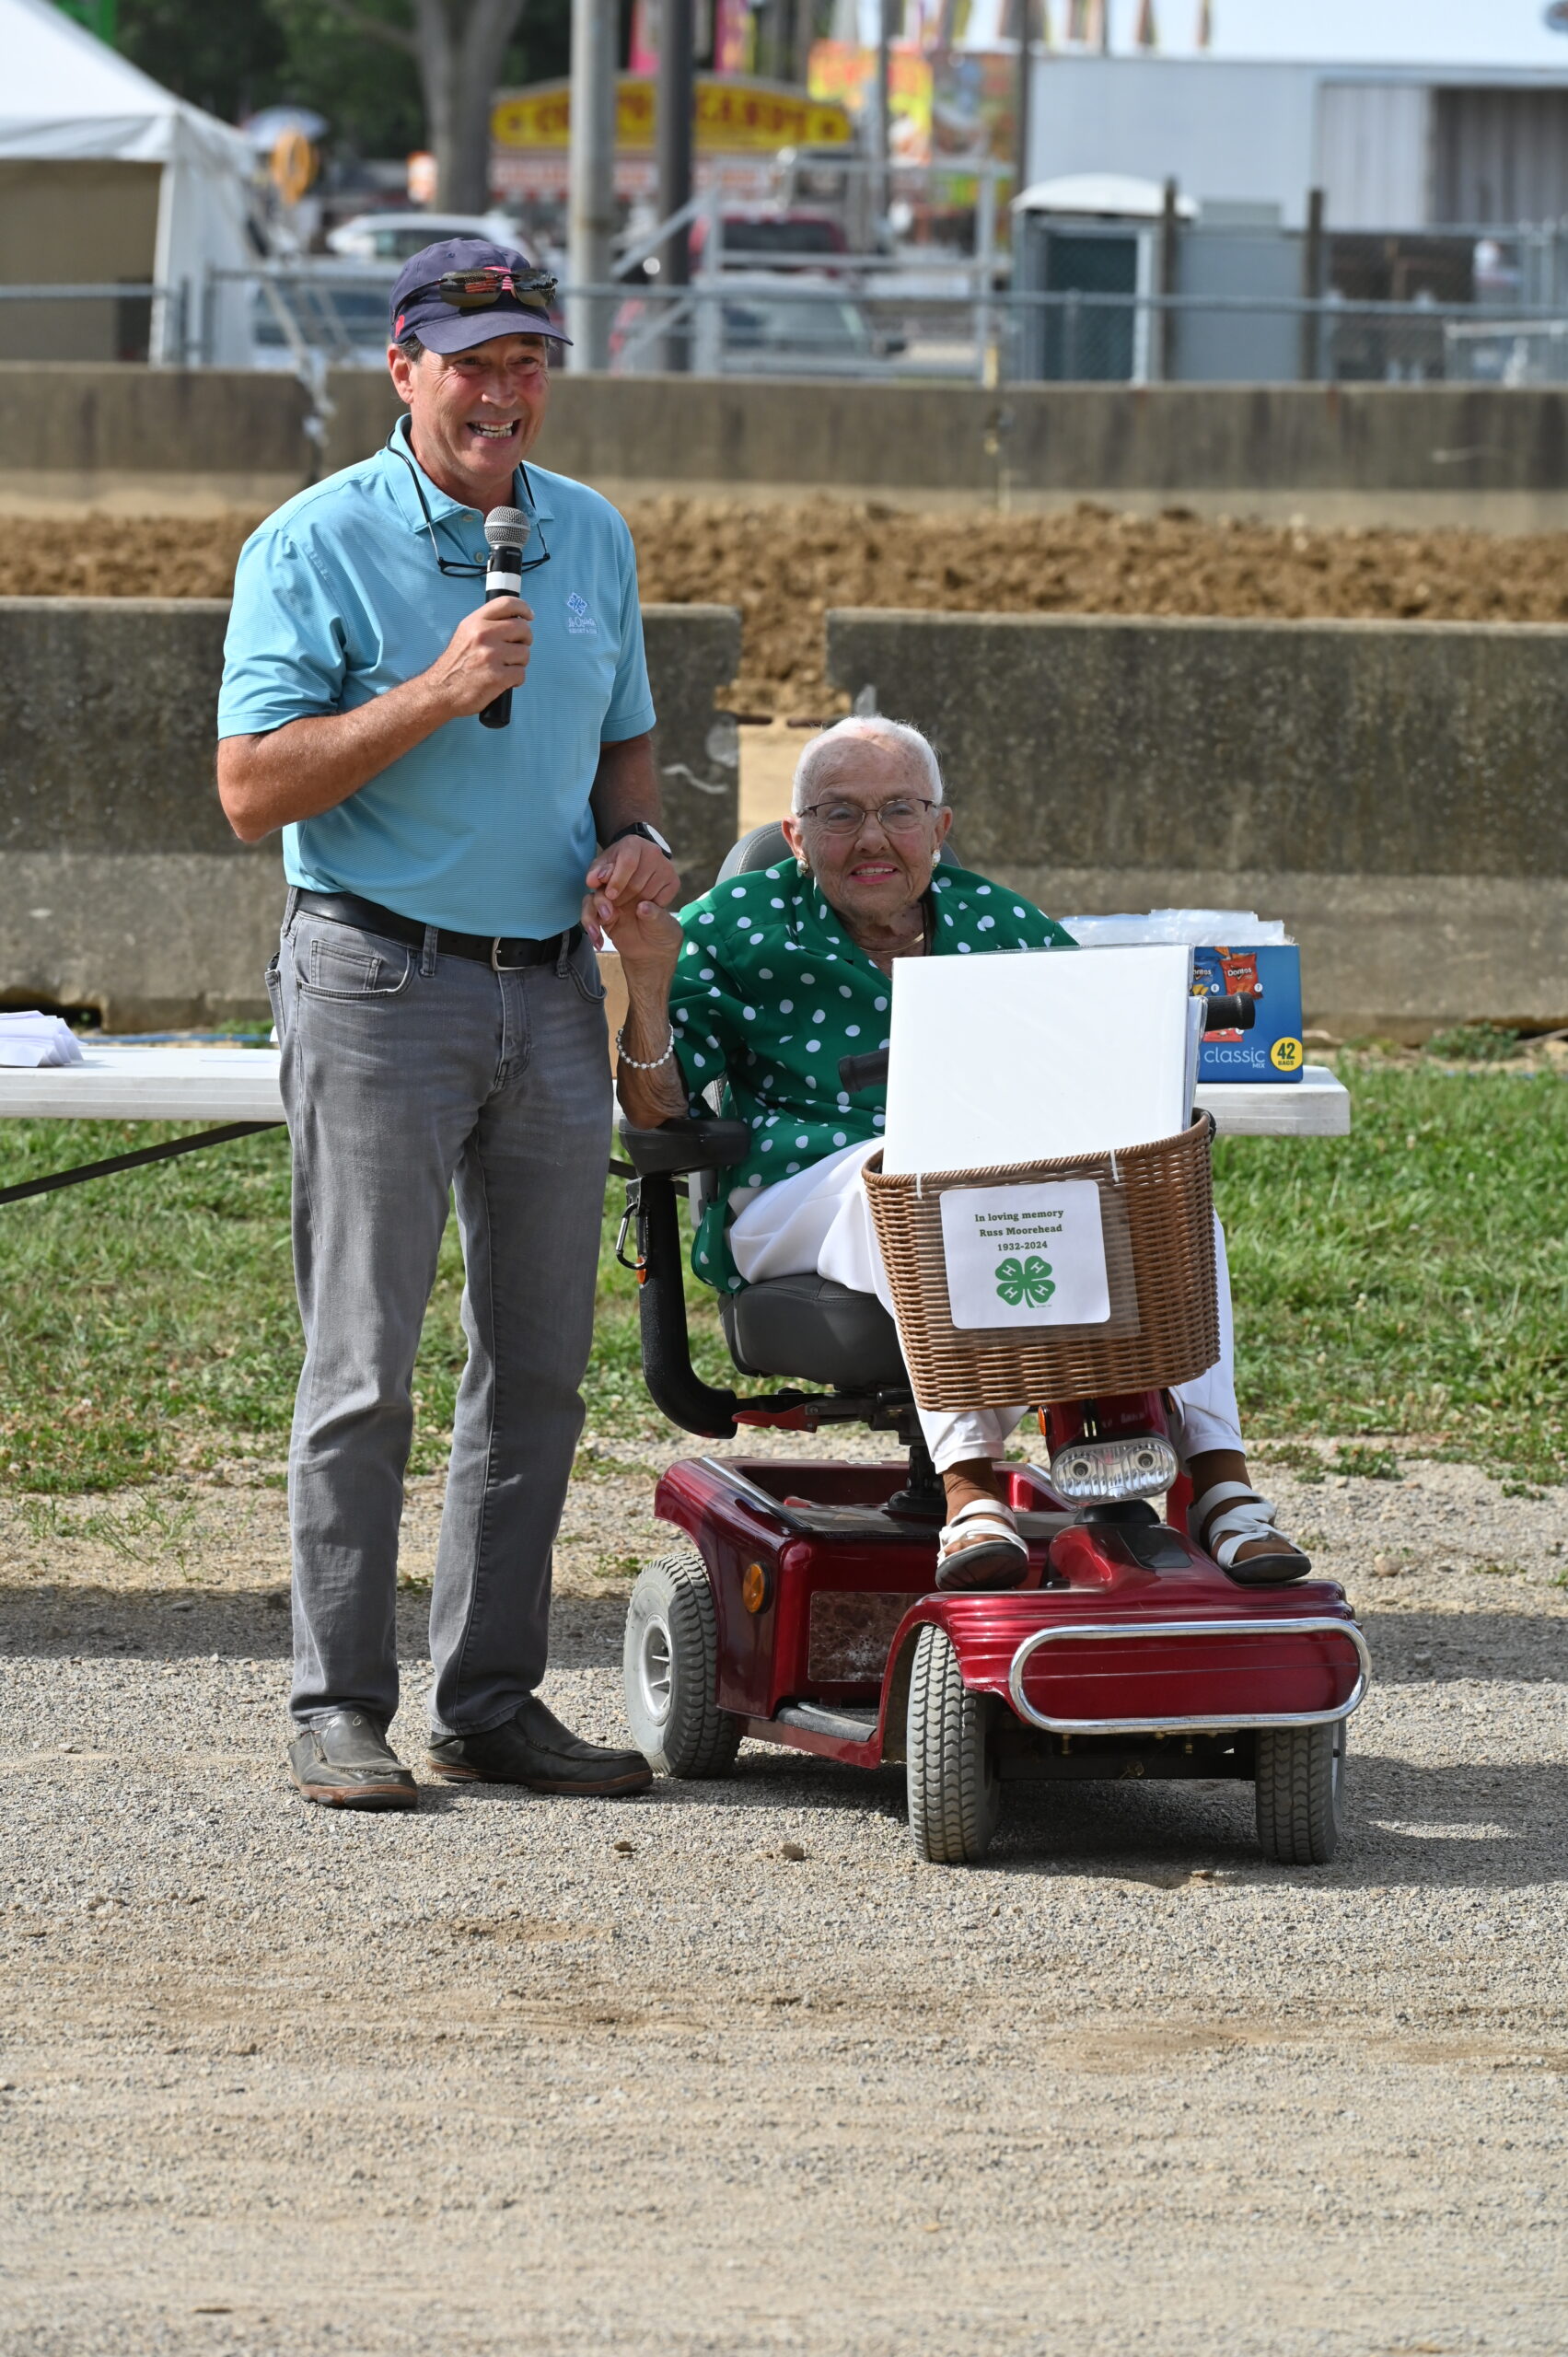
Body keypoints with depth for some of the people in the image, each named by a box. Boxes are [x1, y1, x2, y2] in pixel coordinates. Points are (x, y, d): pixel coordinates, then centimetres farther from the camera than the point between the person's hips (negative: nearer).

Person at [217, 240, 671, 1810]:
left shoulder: (591, 537, 13)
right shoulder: (315, 546, -5)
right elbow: (254, 786, -12)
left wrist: (633, 839, 2)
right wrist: (436, 693, -20)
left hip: (552, 987, 6)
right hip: (379, 982, -6)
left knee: (537, 1367, 7)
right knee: (364, 1370, -6)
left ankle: (492, 1697, 14)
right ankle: (339, 1707, 0)